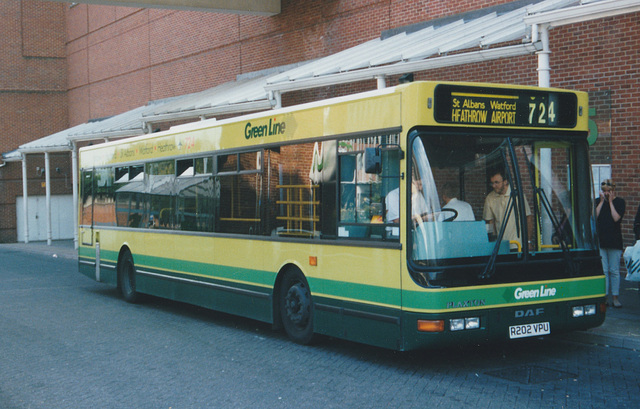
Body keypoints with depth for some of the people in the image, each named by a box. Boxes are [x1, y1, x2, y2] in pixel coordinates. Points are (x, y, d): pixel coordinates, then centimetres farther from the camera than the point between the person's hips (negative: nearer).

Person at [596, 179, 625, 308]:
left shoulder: (620, 202, 3)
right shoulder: (598, 202, 10)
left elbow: (616, 218, -11)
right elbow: (594, 216, -5)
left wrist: (610, 202, -7)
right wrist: (602, 201, -4)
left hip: (615, 241, -2)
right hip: (600, 240, 2)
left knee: (614, 271, 2)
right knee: (603, 270, 1)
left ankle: (615, 297, 8)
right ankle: (604, 296, 7)